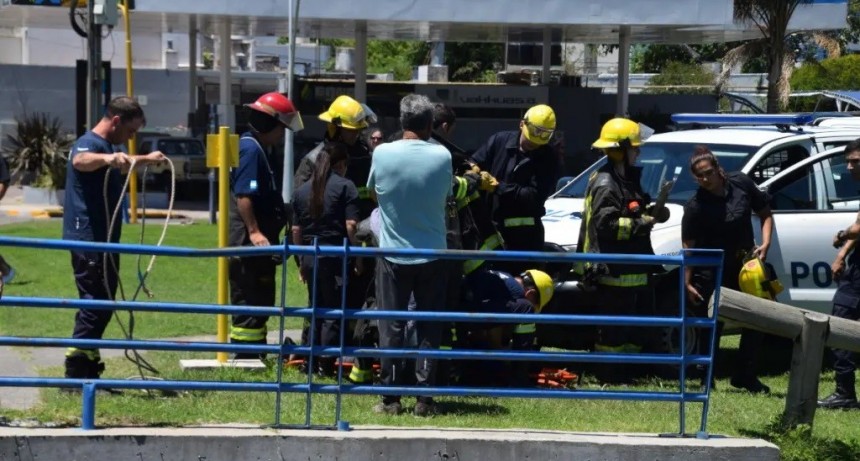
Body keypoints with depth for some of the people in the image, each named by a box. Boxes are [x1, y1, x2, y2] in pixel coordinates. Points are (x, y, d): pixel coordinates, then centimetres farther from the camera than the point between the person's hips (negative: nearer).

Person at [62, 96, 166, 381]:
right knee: (95, 305, -12)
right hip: (88, 239, -10)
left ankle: (89, 369, 21)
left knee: (102, 305, 14)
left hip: (105, 239, 10)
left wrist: (146, 160, 51)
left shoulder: (109, 147, 16)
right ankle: (75, 373, -11)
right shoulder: (89, 143, -15)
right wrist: (108, 158, -60)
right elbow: (80, 160, -42)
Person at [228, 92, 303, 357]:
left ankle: (256, 359, 22)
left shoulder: (256, 149, 19)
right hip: (248, 245, -11)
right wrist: (254, 231, -26)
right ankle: (246, 360, -7)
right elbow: (243, 196, -23)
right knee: (251, 305, -8)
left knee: (261, 303, 15)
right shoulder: (251, 150, -14)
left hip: (256, 245, 11)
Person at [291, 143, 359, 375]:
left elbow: (296, 229, 12)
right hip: (334, 255, -5)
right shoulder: (345, 187, -3)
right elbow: (350, 225, -10)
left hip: (309, 256, 5)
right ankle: (326, 364, 0)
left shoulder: (302, 190, 12)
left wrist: (301, 262, 18)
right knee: (334, 311, 1)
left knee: (314, 308, 15)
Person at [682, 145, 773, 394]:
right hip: (712, 271, -4)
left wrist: (765, 244, -9)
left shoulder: (741, 184, -6)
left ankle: (745, 375, 16)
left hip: (744, 264, 4)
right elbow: (688, 246, -11)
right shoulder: (696, 206, -14)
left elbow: (765, 214, 6)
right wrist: (687, 283, -15)